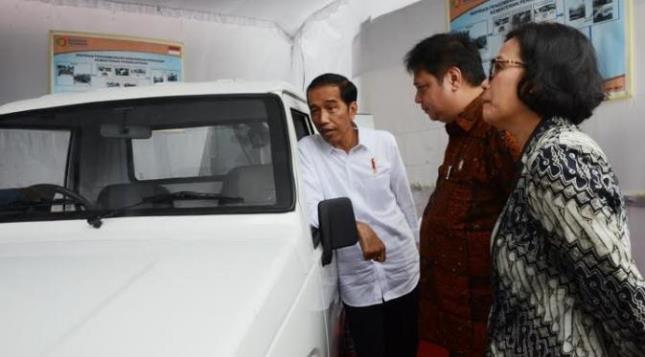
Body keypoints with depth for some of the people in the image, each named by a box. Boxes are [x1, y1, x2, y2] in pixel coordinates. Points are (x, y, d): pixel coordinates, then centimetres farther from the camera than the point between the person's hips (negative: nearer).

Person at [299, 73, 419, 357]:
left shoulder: (384, 142, -4)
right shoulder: (306, 150, -9)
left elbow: (404, 200, 7)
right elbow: (311, 209, -19)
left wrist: (414, 244, 15)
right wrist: (358, 227, -31)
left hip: (403, 271, 2)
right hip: (358, 284, -1)